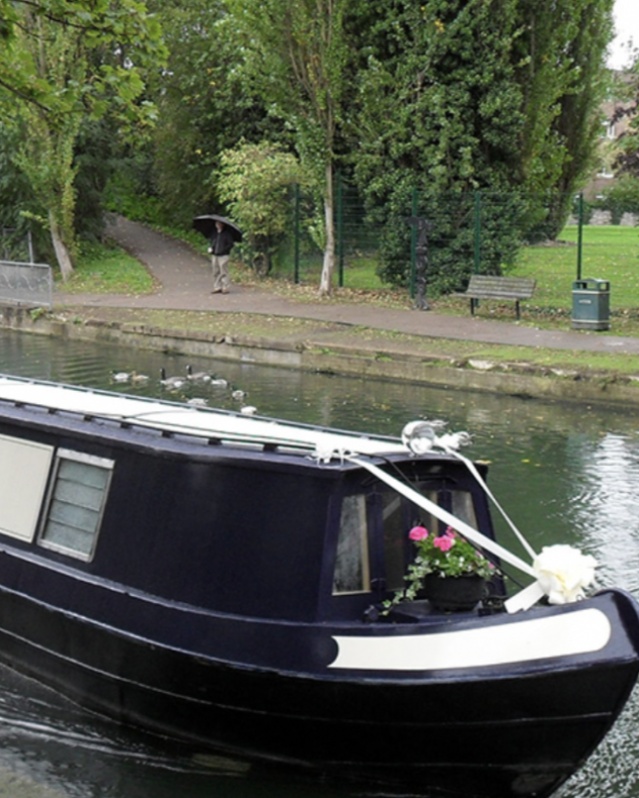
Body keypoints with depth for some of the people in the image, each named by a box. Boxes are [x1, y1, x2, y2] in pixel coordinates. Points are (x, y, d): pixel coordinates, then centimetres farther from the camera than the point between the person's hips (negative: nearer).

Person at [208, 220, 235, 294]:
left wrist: (223, 250, -16)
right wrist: (210, 248, 7)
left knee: (223, 272, -7)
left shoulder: (227, 233, -6)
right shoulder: (214, 232, 12)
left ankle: (225, 287, -1)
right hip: (214, 255, 6)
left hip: (223, 255, -6)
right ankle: (217, 287, 13)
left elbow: (231, 244, -7)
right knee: (215, 272, 6)